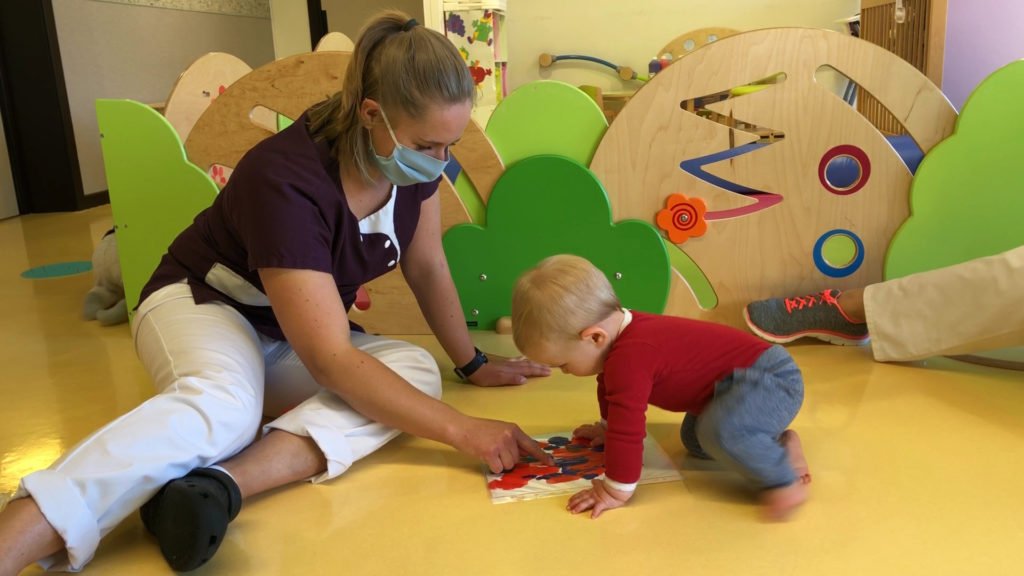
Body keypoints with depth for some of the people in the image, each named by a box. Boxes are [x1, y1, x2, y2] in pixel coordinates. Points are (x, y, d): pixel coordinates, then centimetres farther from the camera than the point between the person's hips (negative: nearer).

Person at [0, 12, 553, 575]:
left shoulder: (412, 156, -12)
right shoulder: (285, 180, -33)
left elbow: (427, 266, 1)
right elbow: (331, 361, -36)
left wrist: (471, 363, 6)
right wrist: (460, 429, -37)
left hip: (292, 340, 6)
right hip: (201, 304, -6)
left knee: (417, 368, -26)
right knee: (222, 404, -42)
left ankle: (221, 484, -43)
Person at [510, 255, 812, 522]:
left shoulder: (629, 359, -31)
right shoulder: (620, 330, 4)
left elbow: (628, 429, -31)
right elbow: (611, 388, 24)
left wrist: (617, 491, -21)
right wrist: (607, 428, 39)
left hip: (770, 378, -11)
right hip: (747, 378, 11)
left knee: (720, 430, -34)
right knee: (694, 439, 17)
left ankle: (783, 479, -15)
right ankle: (775, 443, 15)